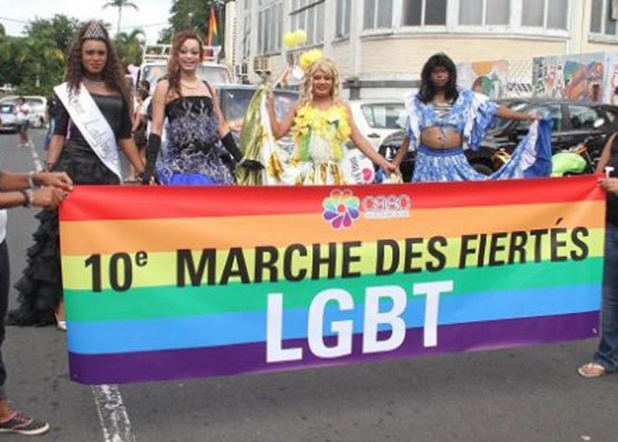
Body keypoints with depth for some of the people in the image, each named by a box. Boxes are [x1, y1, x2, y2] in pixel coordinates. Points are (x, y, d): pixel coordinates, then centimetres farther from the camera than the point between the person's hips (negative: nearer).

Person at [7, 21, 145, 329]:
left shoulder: (117, 92, 11)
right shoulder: (68, 90, 4)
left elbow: (125, 136, 15)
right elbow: (59, 134, 2)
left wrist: (143, 171, 9)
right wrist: (49, 173, -9)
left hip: (107, 171, 3)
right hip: (73, 169, -3)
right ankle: (62, 302, 3)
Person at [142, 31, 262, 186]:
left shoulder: (209, 88, 14)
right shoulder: (165, 87, 0)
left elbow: (221, 126, 17)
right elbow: (156, 129, -4)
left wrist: (241, 159, 13)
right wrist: (150, 167, -15)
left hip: (210, 167, 5)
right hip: (179, 168, -5)